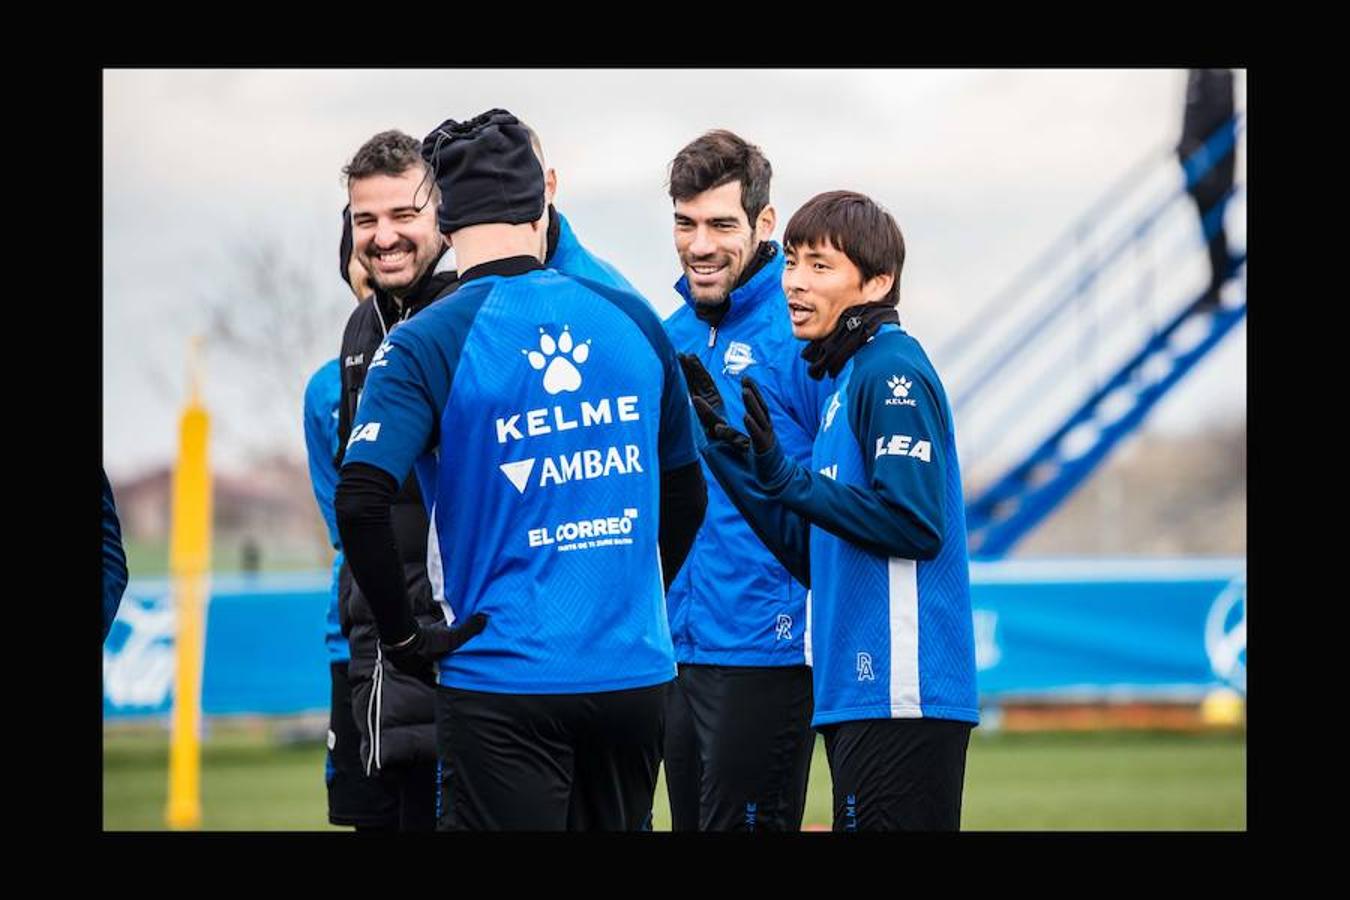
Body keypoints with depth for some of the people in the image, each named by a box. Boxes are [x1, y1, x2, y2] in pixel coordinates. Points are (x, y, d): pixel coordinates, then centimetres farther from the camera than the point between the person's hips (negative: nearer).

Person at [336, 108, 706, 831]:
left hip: (504, 683, -4)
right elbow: (686, 490, 17)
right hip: (637, 676, 4)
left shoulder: (429, 343, -8)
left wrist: (403, 637, -7)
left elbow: (359, 503, -18)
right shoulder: (633, 320, 6)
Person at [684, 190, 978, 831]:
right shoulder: (844, 380, 20)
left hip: (901, 694, -10)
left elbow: (916, 523, -19)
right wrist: (727, 446, 15)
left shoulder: (893, 373, -10)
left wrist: (789, 481, -18)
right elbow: (812, 556, 19)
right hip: (855, 693, 10)